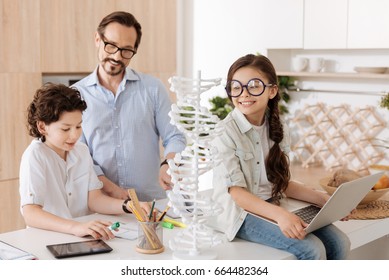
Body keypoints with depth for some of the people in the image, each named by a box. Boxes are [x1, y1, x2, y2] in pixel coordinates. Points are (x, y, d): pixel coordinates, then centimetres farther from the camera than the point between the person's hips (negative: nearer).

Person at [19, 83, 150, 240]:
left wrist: (128, 206, -16)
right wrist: (75, 227, -37)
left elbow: (94, 199, 2)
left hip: (85, 236, 4)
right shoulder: (34, 156, -12)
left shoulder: (82, 151, 8)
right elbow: (30, 214, -22)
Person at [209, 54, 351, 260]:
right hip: (239, 212, -6)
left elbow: (281, 182, 10)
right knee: (312, 249, -23)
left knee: (338, 243, -11)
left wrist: (323, 199, -3)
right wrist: (279, 215, -34)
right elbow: (236, 193, -20)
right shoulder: (224, 132, -14)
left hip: (272, 206, 6)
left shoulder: (277, 128, 5)